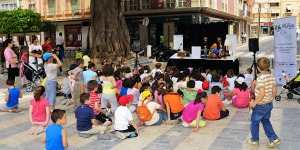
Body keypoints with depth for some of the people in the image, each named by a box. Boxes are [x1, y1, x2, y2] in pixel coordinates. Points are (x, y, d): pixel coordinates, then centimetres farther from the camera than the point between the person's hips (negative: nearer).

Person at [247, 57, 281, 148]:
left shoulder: (260, 77, -22)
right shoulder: (271, 76, 1)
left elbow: (262, 93, -26)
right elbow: (274, 91, 5)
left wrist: (254, 103, -17)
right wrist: (271, 99, 19)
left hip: (261, 105, -7)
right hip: (270, 104, 7)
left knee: (254, 122, 12)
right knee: (265, 121, 22)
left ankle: (254, 140, 26)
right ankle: (274, 139, 19)